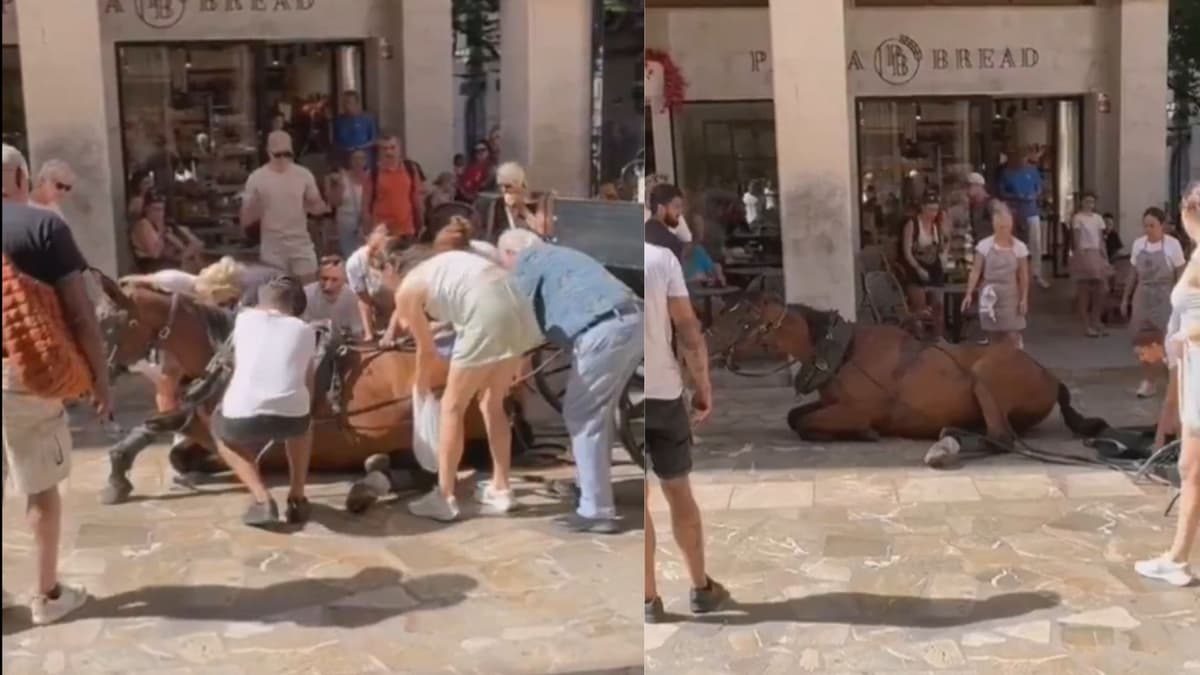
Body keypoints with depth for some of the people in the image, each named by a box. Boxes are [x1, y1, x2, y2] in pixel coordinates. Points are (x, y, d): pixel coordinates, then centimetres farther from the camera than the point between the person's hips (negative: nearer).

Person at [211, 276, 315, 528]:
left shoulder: (245, 318, 20)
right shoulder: (305, 331, 20)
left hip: (242, 417, -1)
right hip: (292, 417, 1)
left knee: (221, 432, 35)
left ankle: (262, 500, 14)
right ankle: (297, 499, 29)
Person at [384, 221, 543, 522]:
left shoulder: (406, 291, 14)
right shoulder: (442, 259, 33)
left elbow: (428, 351, 21)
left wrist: (421, 385, 41)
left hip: (488, 314, -7)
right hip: (517, 305, 7)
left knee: (452, 406, 10)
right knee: (493, 403, 22)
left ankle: (444, 498, 14)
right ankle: (500, 490, 28)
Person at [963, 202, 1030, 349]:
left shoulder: (1019, 247, -2)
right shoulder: (984, 245, -3)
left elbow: (1023, 276, 1)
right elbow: (976, 271, -3)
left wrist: (1024, 298, -5)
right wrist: (969, 293, -12)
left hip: (1010, 297, -1)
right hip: (990, 296, 1)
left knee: (1013, 337, -6)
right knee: (994, 338, 7)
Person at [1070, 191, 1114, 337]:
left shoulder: (1098, 218, 11)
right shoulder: (1077, 218, -5)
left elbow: (1101, 240, 11)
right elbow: (1076, 240, -9)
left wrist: (1106, 258, 6)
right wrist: (1080, 257, -15)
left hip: (1097, 255, 6)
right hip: (1084, 254, -6)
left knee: (1101, 291, 3)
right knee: (1084, 292, -2)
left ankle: (1096, 322, 15)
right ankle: (1087, 326, 3)